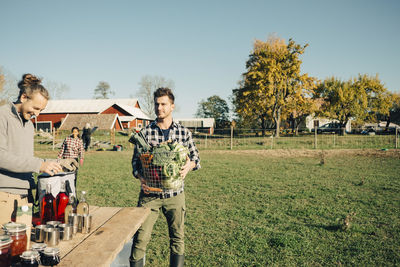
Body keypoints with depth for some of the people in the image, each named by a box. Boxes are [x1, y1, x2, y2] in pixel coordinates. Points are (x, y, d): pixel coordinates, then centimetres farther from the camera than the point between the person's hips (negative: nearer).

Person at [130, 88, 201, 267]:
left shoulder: (183, 132, 2)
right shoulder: (145, 132, 0)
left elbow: (195, 156, 10)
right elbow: (136, 160, 4)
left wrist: (190, 164, -12)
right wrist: (141, 178, -14)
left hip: (175, 193, 1)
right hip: (150, 192, -1)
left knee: (177, 238, 12)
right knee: (140, 238, 0)